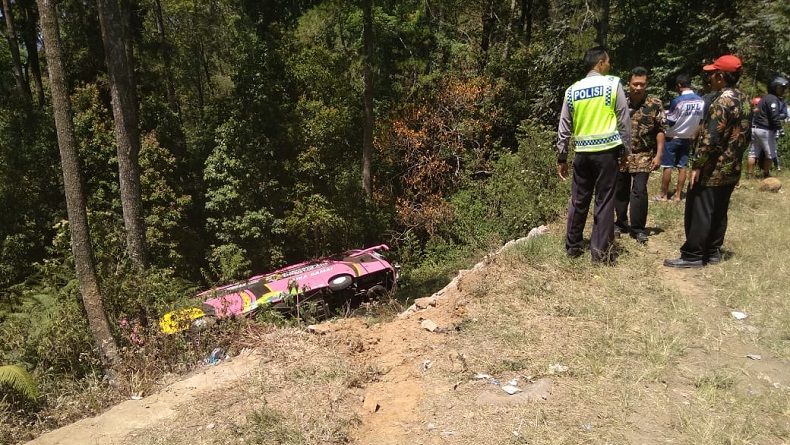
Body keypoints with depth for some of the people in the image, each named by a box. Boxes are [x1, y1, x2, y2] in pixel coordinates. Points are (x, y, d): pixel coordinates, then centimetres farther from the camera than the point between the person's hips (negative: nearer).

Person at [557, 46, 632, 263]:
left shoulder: (572, 90, 9)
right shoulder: (613, 84, -1)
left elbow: (564, 127, 10)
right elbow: (624, 120, -2)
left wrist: (561, 158, 15)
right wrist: (626, 149, 7)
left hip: (582, 152, 3)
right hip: (607, 150, -3)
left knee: (578, 199, 12)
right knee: (604, 200, 2)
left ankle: (572, 245, 21)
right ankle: (600, 251, 6)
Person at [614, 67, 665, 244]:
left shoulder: (655, 104, -3)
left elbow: (660, 131, -1)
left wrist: (658, 155, -6)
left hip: (644, 156, -2)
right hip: (621, 154, 2)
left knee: (639, 191, -7)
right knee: (620, 190, 9)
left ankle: (638, 228, 4)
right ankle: (621, 223, 25)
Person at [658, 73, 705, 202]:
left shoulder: (677, 101, -19)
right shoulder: (701, 101, -1)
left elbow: (670, 121, -13)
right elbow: (701, 122, 7)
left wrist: (666, 114, 7)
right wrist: (693, 135, 17)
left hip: (673, 138, -5)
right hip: (688, 138, 5)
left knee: (667, 167, 2)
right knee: (682, 167, 8)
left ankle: (664, 195, 8)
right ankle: (678, 195, 12)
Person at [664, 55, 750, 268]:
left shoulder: (722, 102, -20)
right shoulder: (744, 100, 9)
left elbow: (710, 139, -24)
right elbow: (744, 136, 16)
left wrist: (697, 165, -18)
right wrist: (734, 157, 23)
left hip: (712, 171, -9)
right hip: (731, 170, 9)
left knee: (698, 213, -2)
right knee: (718, 212, 16)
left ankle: (693, 256, 3)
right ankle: (713, 251, 25)